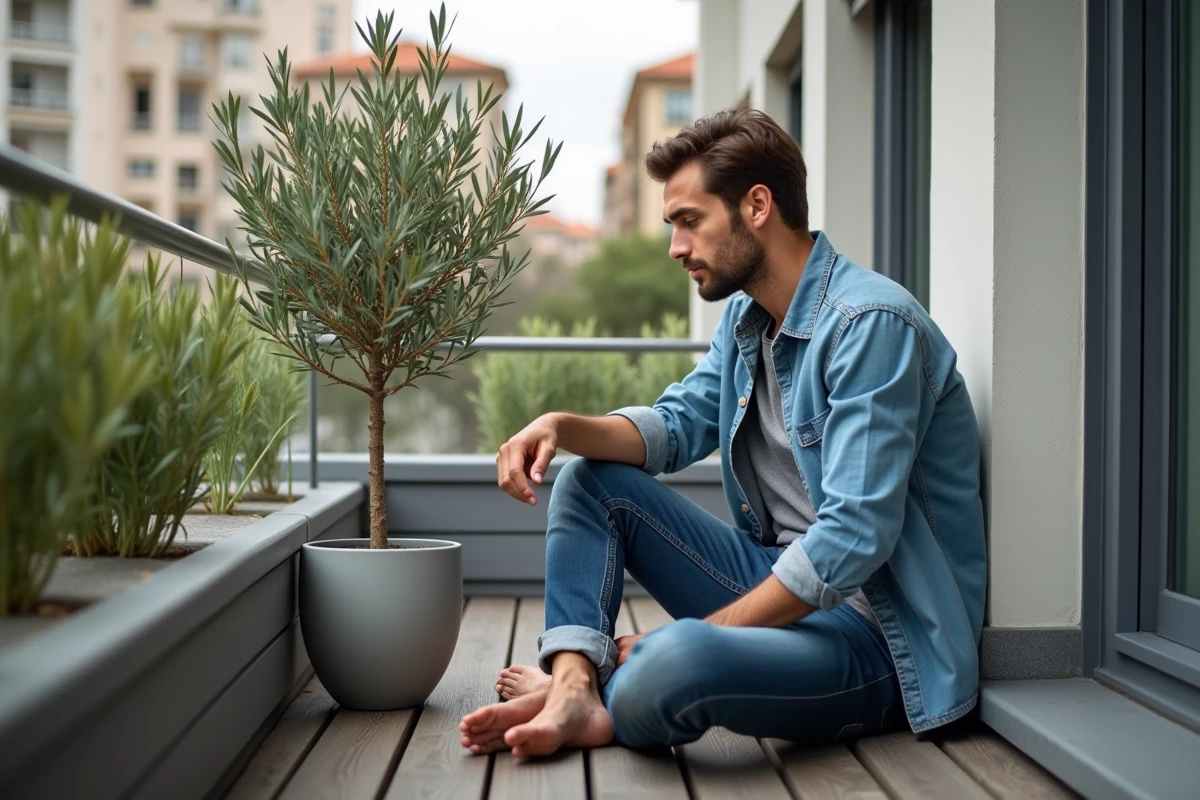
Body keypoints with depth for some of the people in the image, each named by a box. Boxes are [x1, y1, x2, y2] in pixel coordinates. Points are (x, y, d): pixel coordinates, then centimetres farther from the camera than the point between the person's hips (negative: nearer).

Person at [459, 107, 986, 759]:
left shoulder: (871, 324, -21)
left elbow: (852, 540, -26)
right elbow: (678, 423, 13)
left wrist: (703, 633, -22)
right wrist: (561, 427, -7)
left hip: (881, 633, -9)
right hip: (781, 578, 9)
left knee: (667, 665, -37)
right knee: (591, 479, 8)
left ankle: (607, 701, 0)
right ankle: (575, 690, -10)